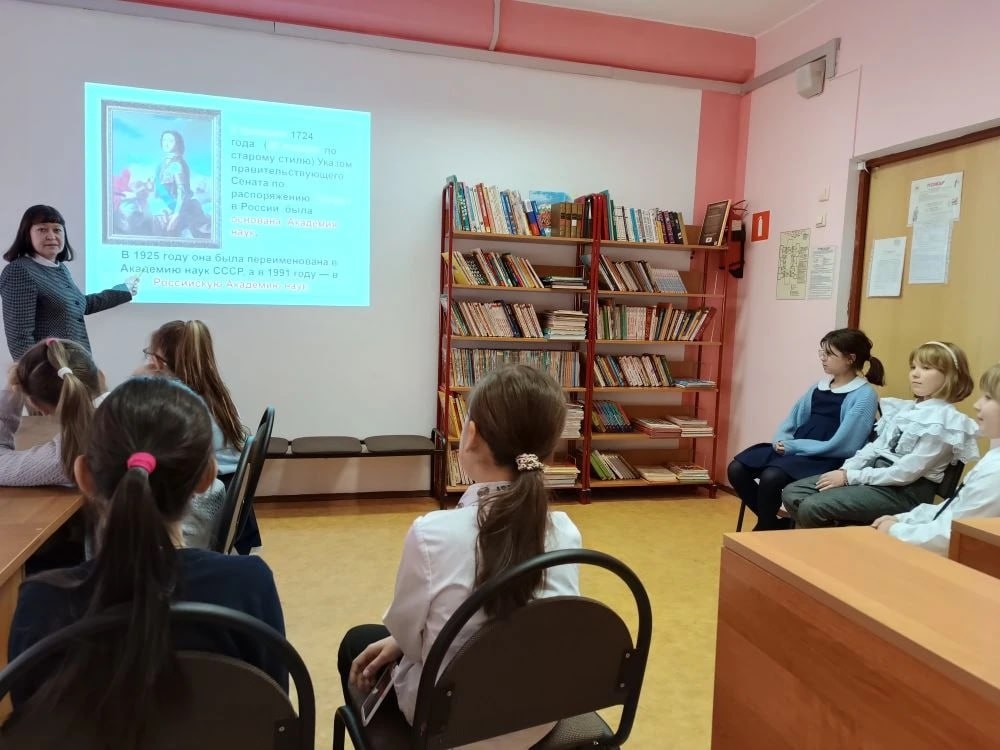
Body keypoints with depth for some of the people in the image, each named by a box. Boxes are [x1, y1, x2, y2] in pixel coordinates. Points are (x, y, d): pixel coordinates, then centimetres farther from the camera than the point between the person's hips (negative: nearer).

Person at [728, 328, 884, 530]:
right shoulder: (821, 385, 15)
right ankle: (773, 523, 7)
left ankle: (764, 530, -4)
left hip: (826, 460, -7)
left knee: (771, 477, -33)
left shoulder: (864, 395, -7)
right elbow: (794, 418, 18)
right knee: (737, 469, -12)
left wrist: (793, 447, -13)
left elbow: (840, 446, -15)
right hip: (795, 449, 7)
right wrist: (782, 441, -4)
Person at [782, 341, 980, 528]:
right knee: (792, 493, -5)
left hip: (905, 491, -8)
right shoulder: (904, 408, 13)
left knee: (812, 507, -25)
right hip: (875, 472, 8)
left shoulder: (944, 422, -13)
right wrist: (845, 470, -3)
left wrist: (850, 477, -17)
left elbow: (906, 472, -19)